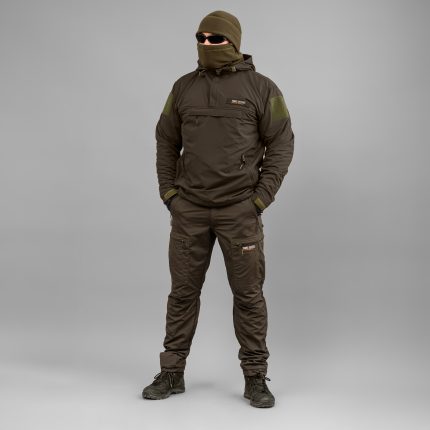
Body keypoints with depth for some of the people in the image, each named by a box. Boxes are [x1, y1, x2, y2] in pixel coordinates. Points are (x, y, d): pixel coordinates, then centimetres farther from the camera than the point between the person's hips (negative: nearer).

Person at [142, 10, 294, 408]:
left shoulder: (261, 88, -3)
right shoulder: (184, 87, 6)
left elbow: (281, 144, -3)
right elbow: (166, 141, 12)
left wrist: (260, 199, -10)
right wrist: (168, 193, 2)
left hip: (240, 209, -2)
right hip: (190, 207, 3)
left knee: (248, 293, 1)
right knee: (183, 290, 7)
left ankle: (255, 378, 13)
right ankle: (172, 374, 18)